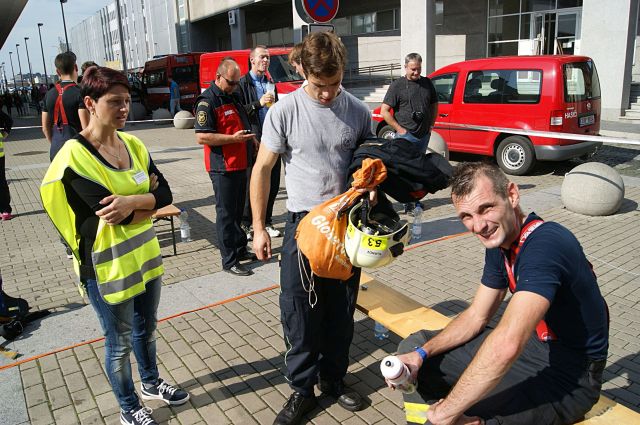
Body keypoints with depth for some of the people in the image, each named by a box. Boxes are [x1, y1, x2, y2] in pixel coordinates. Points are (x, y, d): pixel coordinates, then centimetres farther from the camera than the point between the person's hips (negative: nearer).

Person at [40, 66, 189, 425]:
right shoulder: (75, 156, -18)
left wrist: (133, 201, -22)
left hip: (144, 255, 6)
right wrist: (150, 205, -13)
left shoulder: (133, 144, 1)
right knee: (120, 342, 13)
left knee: (146, 327, 24)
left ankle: (151, 383, 48)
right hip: (108, 265, -6)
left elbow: (165, 193, -5)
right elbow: (111, 212, -25)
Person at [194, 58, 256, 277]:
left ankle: (240, 248, 32)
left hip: (240, 164, 9)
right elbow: (201, 137, -20)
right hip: (223, 167, -9)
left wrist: (253, 140, 15)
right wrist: (233, 138, -22)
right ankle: (229, 261, 7)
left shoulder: (233, 97, 16)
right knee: (226, 213, -1)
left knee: (237, 210, 18)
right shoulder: (207, 101, -13)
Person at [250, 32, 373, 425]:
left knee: (341, 310, 14)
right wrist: (259, 227, -4)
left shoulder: (358, 112, -2)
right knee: (298, 312, 3)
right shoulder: (284, 112, -10)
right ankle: (302, 389, 22)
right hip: (303, 222, -2)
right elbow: (262, 169, -3)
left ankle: (333, 379, 34)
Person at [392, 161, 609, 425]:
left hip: (568, 374, -8)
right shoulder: (499, 243, 0)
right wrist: (420, 353, -7)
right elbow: (475, 316, 6)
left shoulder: (545, 244, -30)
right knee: (414, 346, 9)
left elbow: (507, 344, -41)